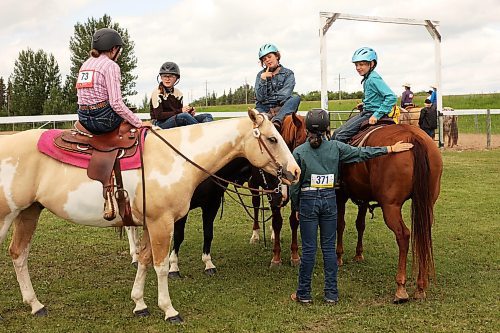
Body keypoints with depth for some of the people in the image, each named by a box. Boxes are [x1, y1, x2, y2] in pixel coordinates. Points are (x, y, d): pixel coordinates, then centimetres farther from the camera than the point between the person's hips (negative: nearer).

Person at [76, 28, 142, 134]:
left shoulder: (85, 64, 14)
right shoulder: (111, 65, -9)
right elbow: (116, 103, -17)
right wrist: (138, 122, -8)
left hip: (84, 119, 8)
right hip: (103, 117, -8)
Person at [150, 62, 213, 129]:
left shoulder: (178, 93, 12)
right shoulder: (157, 92, -7)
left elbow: (181, 112, 14)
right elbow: (159, 115, -15)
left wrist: (189, 112, -10)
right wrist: (180, 111, -18)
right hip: (160, 124, -7)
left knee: (207, 116, -9)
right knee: (184, 116, -37)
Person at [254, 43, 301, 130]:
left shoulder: (288, 74, 8)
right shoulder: (260, 75, 13)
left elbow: (285, 95, -5)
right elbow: (260, 98, 0)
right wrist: (263, 79, -9)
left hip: (283, 108, -1)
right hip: (265, 108, 1)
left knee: (296, 98, -30)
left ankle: (277, 121, -52)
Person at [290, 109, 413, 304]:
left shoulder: (299, 152, -5)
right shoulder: (335, 147, -1)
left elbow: (295, 184, -2)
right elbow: (362, 153, 2)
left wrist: (296, 208, 8)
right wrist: (390, 149, 7)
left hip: (308, 201, -2)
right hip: (329, 200, 2)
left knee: (308, 249, 4)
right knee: (329, 248, 9)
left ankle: (304, 294, 11)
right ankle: (331, 294, 13)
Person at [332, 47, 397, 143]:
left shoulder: (373, 78, -17)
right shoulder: (367, 78, 11)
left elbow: (391, 97, -26)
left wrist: (377, 115, -26)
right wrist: (364, 103, 10)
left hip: (371, 115, -10)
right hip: (366, 112, 10)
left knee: (340, 136, -16)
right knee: (336, 133, 7)